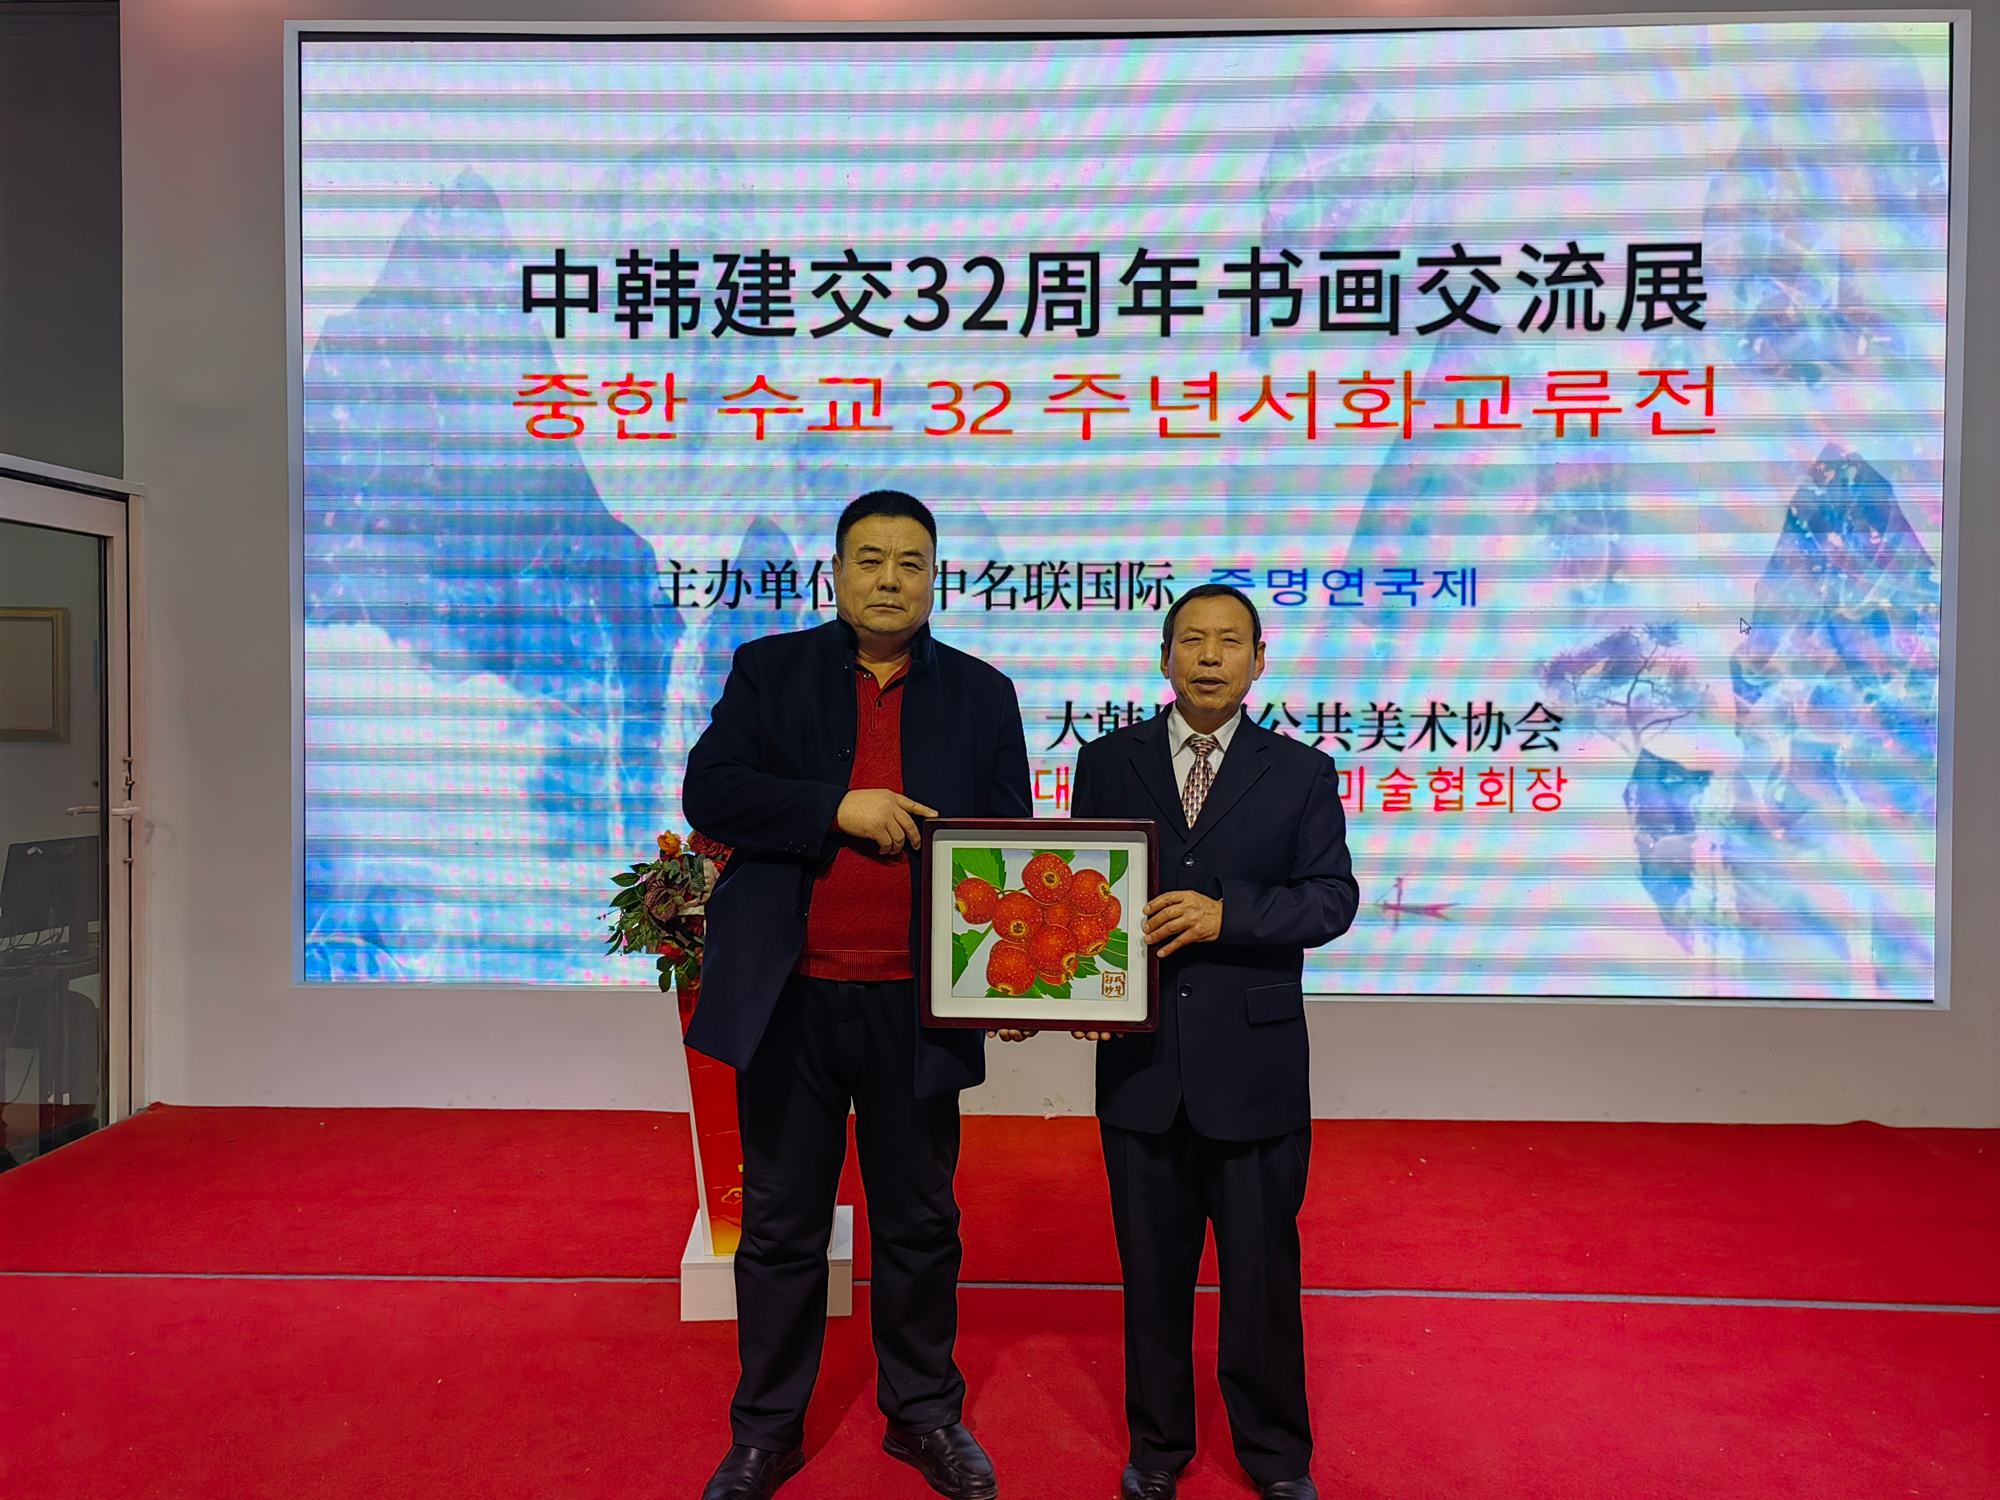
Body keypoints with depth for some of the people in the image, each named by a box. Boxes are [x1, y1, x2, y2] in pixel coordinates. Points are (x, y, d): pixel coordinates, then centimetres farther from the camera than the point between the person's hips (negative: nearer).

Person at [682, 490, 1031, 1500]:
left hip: (916, 1002, 1)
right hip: (789, 997, 0)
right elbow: (710, 792, -6)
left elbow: (1007, 843, 5)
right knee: (780, 1222, 13)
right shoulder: (769, 670, 5)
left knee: (919, 1221, 14)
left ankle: (924, 1414, 35)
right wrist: (836, 807, -17)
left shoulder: (981, 693, 7)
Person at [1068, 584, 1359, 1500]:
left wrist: (1225, 912, -18)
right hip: (1140, 1056, 1)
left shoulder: (1301, 772, 3)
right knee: (1151, 1263, 15)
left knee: (1262, 1263, 12)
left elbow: (1333, 897, -4)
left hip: (1254, 1060, -1)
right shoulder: (1107, 763, 5)